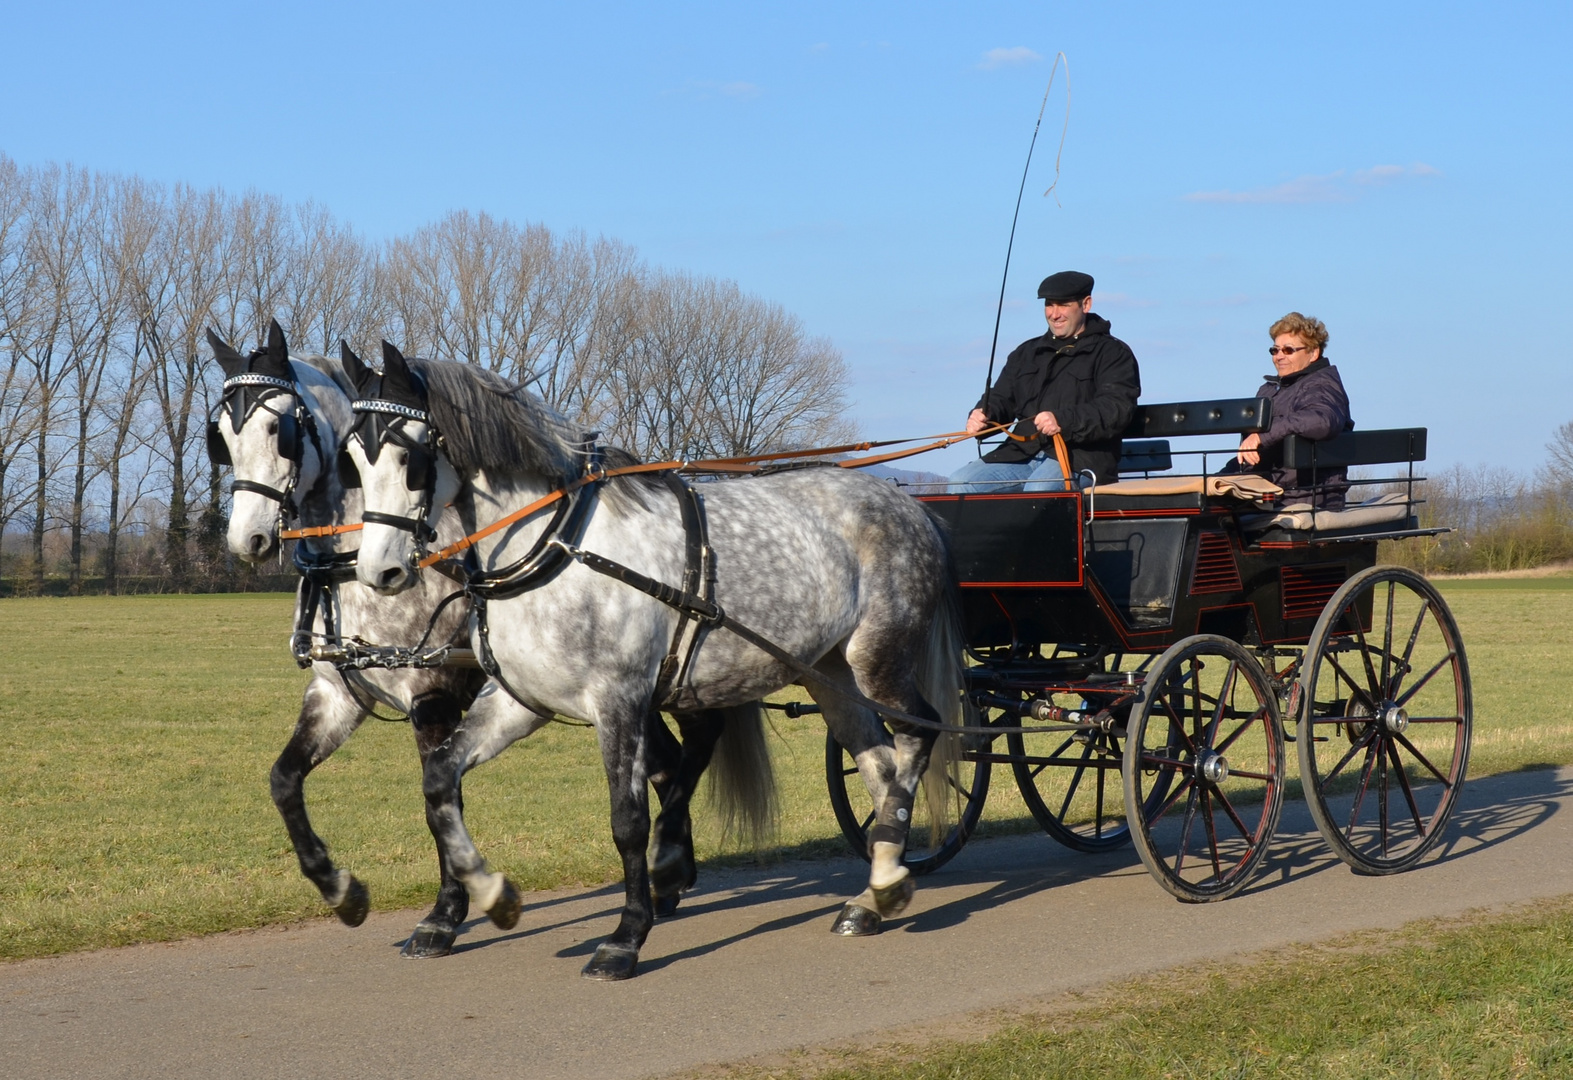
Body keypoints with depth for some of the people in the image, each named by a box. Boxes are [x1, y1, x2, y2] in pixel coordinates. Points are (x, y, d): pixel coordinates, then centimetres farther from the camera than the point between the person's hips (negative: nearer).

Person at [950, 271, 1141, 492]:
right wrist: (982, 416, -3)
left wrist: (1064, 420, -26)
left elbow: (1117, 409, -10)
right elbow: (1001, 398, 24)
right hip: (1022, 455, 6)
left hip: (1080, 457, -6)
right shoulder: (1027, 353, 26)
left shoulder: (1112, 353, 6)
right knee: (962, 481, -17)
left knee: (1038, 489, -37)